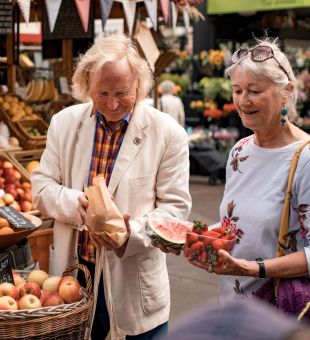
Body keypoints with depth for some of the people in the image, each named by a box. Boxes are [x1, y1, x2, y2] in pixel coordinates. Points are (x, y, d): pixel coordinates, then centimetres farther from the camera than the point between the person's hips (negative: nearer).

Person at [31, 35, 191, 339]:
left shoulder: (167, 133, -8)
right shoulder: (64, 123, 1)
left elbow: (175, 205, -7)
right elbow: (41, 186, 3)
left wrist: (132, 235, -24)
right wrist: (76, 202, -19)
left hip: (134, 278, -2)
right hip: (73, 271, 3)